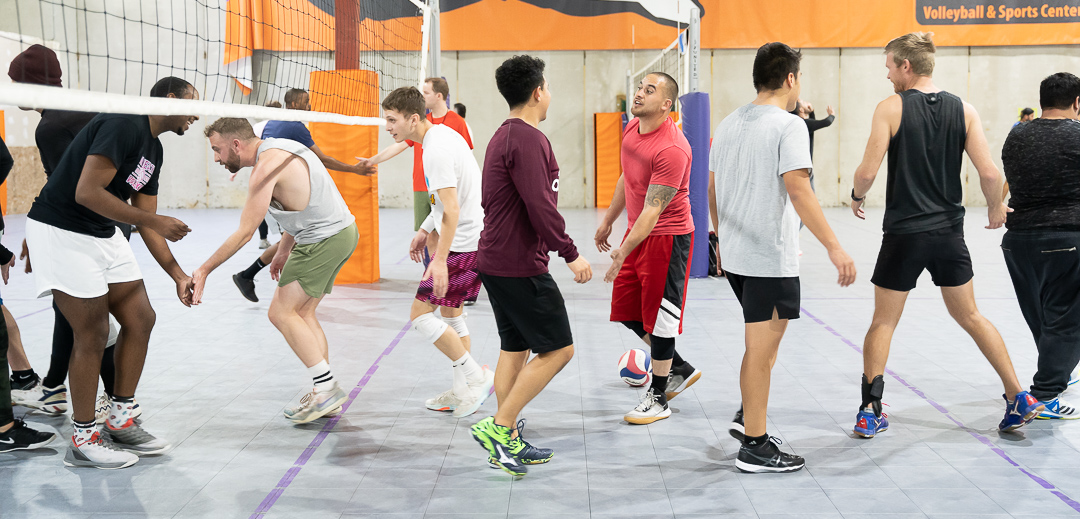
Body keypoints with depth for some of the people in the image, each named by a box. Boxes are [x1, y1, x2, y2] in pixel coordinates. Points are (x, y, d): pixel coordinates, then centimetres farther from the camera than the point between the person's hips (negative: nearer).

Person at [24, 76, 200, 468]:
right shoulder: (124, 125, -19)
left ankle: (120, 421, 20)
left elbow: (146, 224, 14)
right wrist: (153, 221, -23)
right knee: (93, 333, -6)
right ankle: (83, 440, 8)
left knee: (140, 319, 6)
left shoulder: (154, 149, 11)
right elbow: (87, 193, -27)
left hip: (103, 235, 10)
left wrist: (178, 275, 9)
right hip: (61, 231, -10)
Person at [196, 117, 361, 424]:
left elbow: (244, 233, -18)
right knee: (302, 313, 14)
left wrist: (204, 270, -11)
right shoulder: (279, 149, 12)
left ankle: (327, 389, -3)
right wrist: (283, 251, 20)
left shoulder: (266, 166, -18)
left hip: (325, 239, -10)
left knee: (281, 313, -6)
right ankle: (325, 397, 16)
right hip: (342, 230, 10)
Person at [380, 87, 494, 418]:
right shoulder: (442, 134, 11)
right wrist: (425, 231, 23)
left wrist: (440, 260, -29)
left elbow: (452, 210, -26)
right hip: (473, 238, 11)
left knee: (420, 313, -7)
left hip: (464, 244, -11)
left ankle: (477, 377, -2)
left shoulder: (436, 150, -20)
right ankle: (463, 391, 25)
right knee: (450, 311, 18)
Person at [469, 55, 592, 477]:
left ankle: (507, 442, 18)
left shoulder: (504, 136, 16)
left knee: (515, 348, 14)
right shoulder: (528, 140, -17)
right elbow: (541, 208, -23)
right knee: (558, 348, -4)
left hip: (496, 260, 10)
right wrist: (571, 254, -15)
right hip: (521, 267, -10)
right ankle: (499, 427, -3)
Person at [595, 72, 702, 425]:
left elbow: (652, 210, -27)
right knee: (626, 310, 13)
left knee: (659, 316, -1)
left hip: (667, 237, -9)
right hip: (637, 232, 9)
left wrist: (624, 251, -30)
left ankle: (658, 397, 15)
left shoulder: (671, 149, -24)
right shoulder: (632, 129, 4)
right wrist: (608, 221, 24)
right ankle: (680, 370, 31)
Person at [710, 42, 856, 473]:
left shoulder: (729, 123, 11)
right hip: (770, 258, -8)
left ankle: (746, 415, 25)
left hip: (735, 255, 8)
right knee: (762, 348, 0)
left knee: (764, 340, 24)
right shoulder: (788, 126, -13)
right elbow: (798, 190, -24)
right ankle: (755, 446, 8)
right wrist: (833, 247, -26)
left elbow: (712, 188, 17)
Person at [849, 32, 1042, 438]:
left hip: (904, 233, -3)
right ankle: (1018, 401, 19)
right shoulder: (963, 111, 2)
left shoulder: (891, 108, -8)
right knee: (971, 317, 18)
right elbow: (989, 173, -5)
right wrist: (995, 208, 14)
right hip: (949, 232, 4)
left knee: (883, 322, 9)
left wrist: (856, 196, 8)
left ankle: (870, 412, 8)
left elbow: (867, 172, -14)